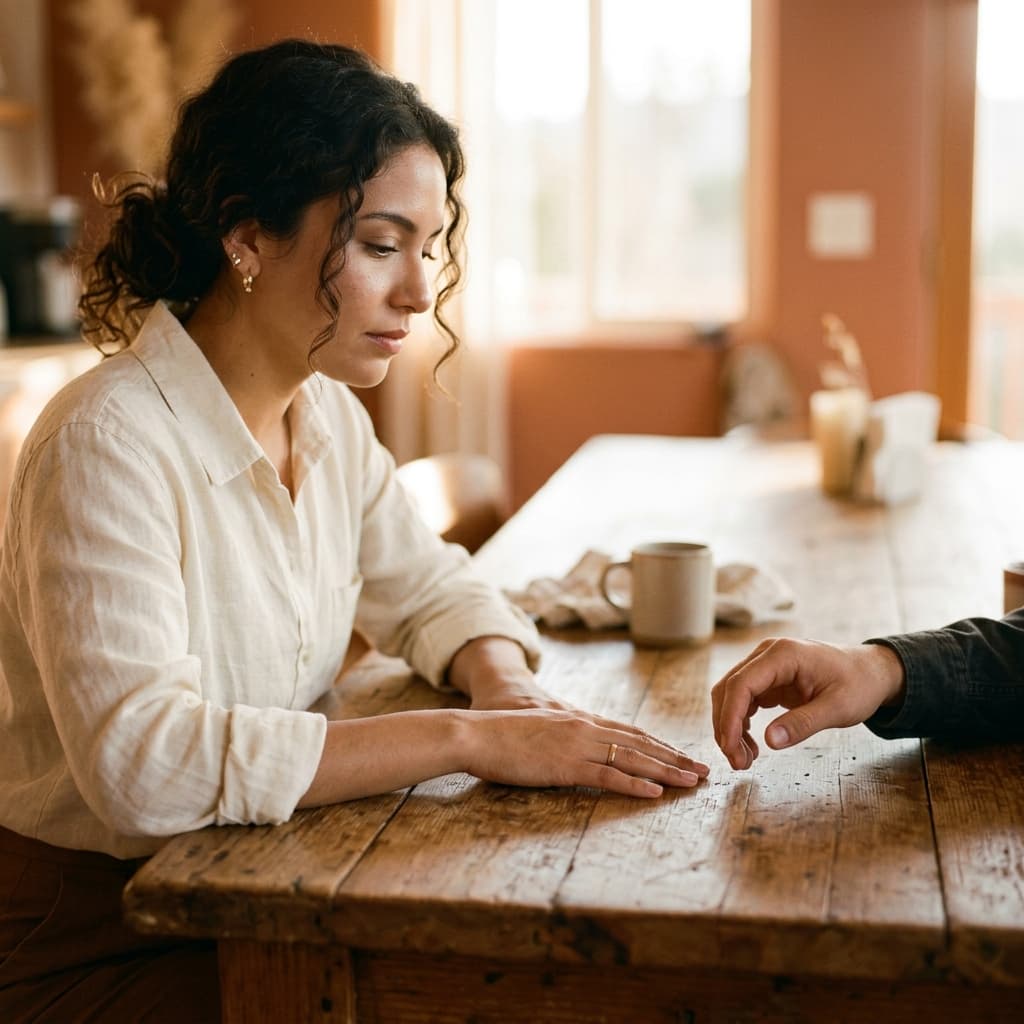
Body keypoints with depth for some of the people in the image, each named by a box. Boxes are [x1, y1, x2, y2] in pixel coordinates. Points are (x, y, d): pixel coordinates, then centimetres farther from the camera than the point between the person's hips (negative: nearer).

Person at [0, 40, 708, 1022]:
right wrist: (467, 737, -33)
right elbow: (140, 758, -33)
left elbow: (432, 590, 12)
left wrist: (500, 683, -12)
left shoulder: (331, 418, 2)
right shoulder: (106, 445, -23)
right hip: (93, 940, -7)